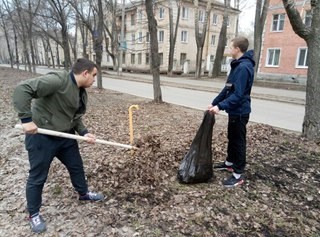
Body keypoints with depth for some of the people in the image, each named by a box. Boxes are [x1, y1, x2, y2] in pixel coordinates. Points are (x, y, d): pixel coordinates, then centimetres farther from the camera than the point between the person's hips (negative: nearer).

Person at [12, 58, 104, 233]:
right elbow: (22, 90, -28)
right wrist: (26, 119, -30)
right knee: (37, 177, 7)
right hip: (41, 137, -8)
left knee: (76, 166, 20)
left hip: (65, 136, 9)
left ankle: (83, 194, 45)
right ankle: (33, 214, 29)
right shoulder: (58, 80, -24)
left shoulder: (82, 93, 5)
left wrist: (84, 133, -5)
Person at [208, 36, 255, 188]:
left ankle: (238, 175, 11)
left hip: (240, 111, -10)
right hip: (234, 110, 10)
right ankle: (229, 163, 39)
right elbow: (227, 89, 14)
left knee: (238, 141, -1)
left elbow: (238, 94, -28)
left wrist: (221, 106, -32)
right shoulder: (238, 65, 11)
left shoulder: (244, 67, -21)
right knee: (232, 138, 21)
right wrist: (214, 102, 13)